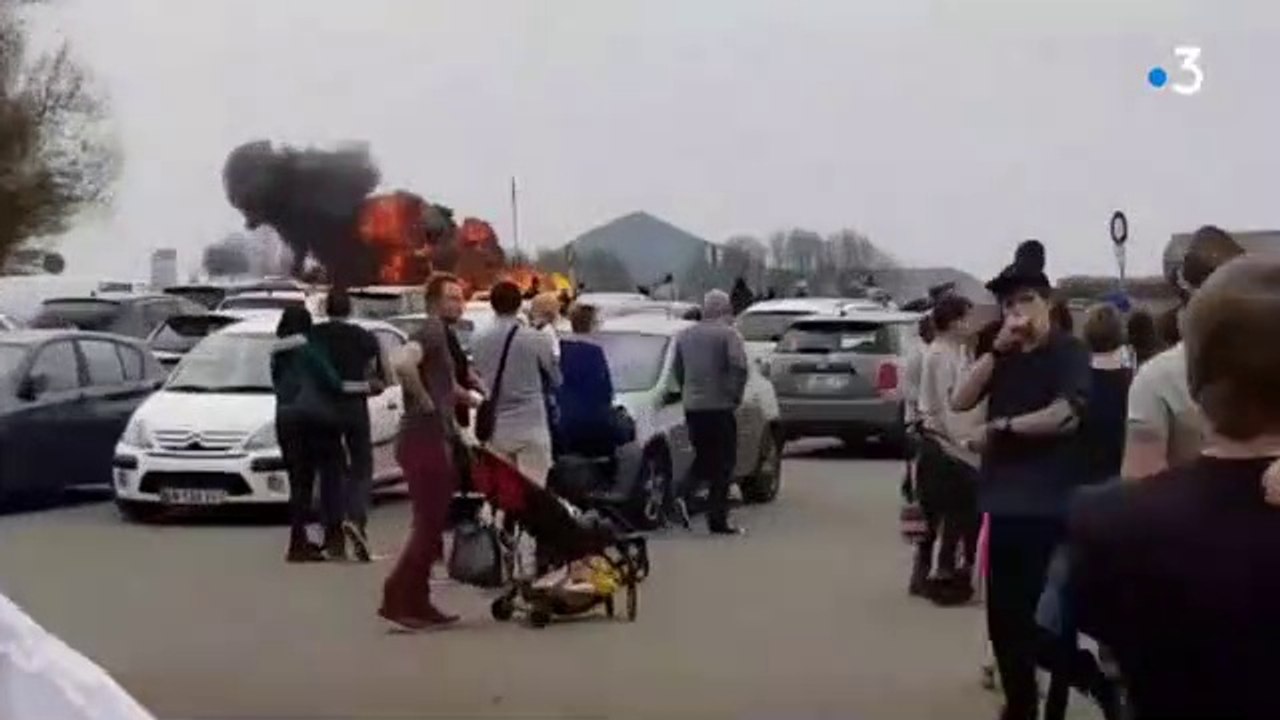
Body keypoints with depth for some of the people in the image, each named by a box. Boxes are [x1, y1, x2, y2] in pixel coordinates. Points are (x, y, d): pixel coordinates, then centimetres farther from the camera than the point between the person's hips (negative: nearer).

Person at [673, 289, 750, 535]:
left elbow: (677, 370, 17)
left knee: (703, 459, 18)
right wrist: (735, 395, -8)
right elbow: (739, 367, -19)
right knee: (723, 464, 3)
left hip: (692, 407, 5)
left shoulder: (685, 335, 11)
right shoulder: (729, 334, -8)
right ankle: (717, 520, 0)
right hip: (719, 406, -5)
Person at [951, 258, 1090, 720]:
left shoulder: (1068, 352, -4)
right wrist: (996, 350, -9)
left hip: (1049, 504, -6)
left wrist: (1005, 426, -6)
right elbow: (960, 402, 1)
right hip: (1004, 500, 6)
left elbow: (1066, 416, -18)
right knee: (1004, 615, 10)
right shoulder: (1004, 357, 13)